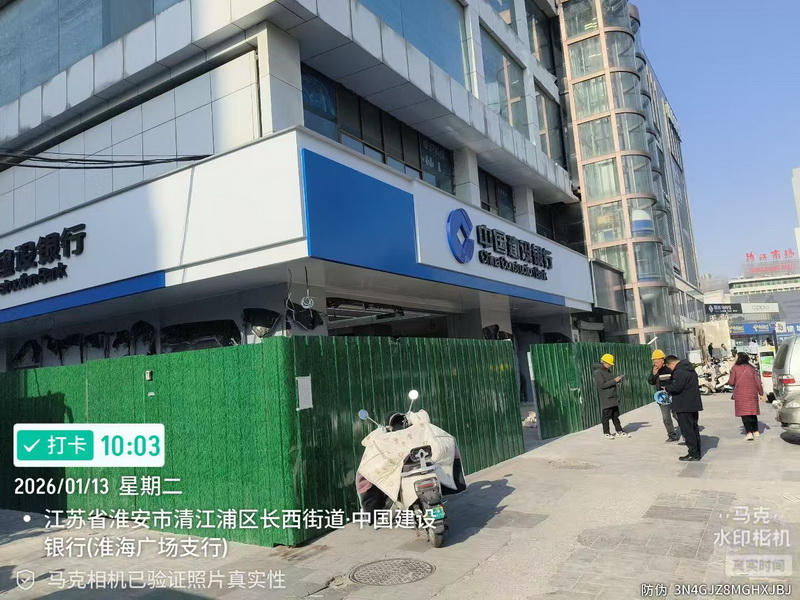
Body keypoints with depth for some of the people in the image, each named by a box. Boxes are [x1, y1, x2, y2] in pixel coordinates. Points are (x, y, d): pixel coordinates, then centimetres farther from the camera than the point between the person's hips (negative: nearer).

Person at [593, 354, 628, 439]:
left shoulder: (608, 371, 15)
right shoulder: (598, 372, -13)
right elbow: (602, 385, -21)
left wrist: (617, 380, 4)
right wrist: (614, 381, -19)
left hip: (614, 398, 8)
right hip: (606, 399, -8)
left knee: (615, 415, 12)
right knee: (606, 416, -1)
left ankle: (619, 431, 18)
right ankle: (606, 433, 8)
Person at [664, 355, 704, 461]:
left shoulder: (680, 372, -19)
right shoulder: (689, 369, 14)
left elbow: (676, 388, -25)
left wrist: (667, 388, -5)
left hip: (684, 406, -10)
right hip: (694, 404, 10)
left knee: (687, 430, -4)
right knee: (694, 428, 16)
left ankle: (693, 454, -1)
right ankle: (697, 452, 23)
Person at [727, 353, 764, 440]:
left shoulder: (735, 368, -6)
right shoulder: (751, 368, 4)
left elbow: (731, 382, -8)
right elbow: (758, 382, 4)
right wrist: (761, 393, 11)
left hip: (741, 395, -4)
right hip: (752, 394, 4)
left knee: (744, 414, -2)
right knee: (753, 412, 16)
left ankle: (749, 433, -12)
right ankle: (756, 431, 24)